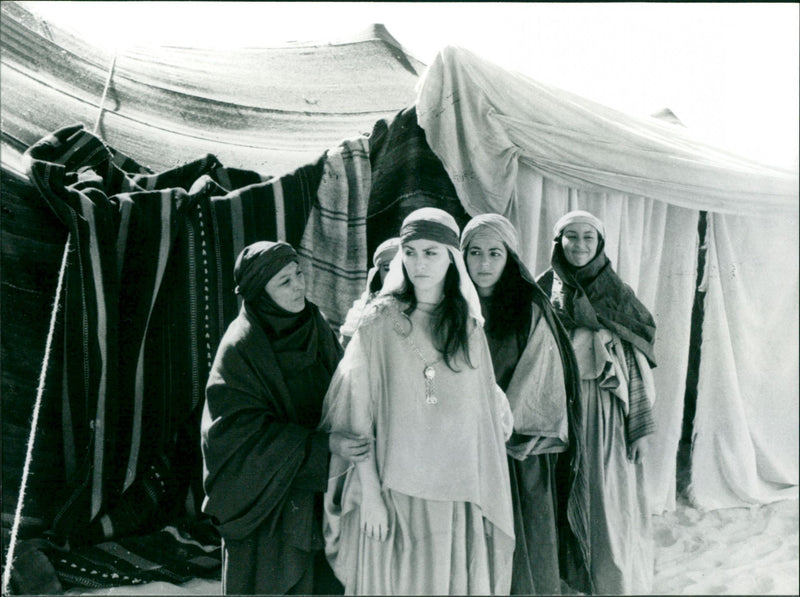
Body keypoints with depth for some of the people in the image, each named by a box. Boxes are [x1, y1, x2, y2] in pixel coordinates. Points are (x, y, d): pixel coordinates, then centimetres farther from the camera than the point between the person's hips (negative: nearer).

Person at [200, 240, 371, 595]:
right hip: (266, 496, -5)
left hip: (318, 490, 5)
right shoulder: (241, 347, -16)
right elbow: (245, 429, -19)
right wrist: (323, 444, -25)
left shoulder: (316, 327, 1)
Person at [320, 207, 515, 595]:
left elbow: (483, 413, 8)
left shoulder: (469, 325, 4)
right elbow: (357, 409, -6)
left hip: (456, 492, 3)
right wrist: (368, 491, -9)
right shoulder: (381, 320, -5)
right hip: (394, 487, -2)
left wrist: (482, 497, 5)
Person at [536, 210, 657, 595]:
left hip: (606, 415, 0)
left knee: (610, 504, 4)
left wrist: (642, 428, -2)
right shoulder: (543, 292, 3)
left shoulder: (618, 295, 3)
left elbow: (638, 365, 3)